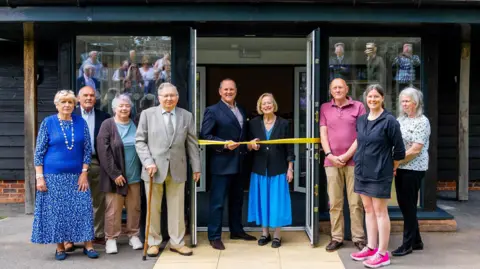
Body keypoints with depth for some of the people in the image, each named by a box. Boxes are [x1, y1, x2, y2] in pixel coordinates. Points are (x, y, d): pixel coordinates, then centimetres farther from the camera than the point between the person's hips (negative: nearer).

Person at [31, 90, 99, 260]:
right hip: (53, 176, -1)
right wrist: (39, 176, -8)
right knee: (56, 211, 3)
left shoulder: (81, 123, 3)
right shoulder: (48, 123, -2)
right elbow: (39, 151, -2)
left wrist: (84, 173, -3)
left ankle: (88, 245, 9)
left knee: (83, 209, 0)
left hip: (77, 176, 2)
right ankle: (60, 247, 16)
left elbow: (87, 150, 4)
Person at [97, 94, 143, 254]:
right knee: (113, 208, 2)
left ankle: (133, 235, 23)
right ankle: (111, 238, 13)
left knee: (134, 207, 10)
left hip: (134, 175, 4)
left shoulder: (135, 124, 7)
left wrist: (143, 170, 4)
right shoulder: (107, 125, -5)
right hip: (115, 175, -3)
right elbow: (104, 151, -10)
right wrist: (115, 173, -14)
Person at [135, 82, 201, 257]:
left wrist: (196, 167, 7)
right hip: (154, 168, -1)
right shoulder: (147, 114, 2)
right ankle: (153, 242, 20)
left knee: (177, 208, 7)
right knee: (153, 208, 7)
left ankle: (177, 242, 19)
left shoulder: (187, 116, 7)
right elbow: (140, 141, 0)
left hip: (177, 168, 1)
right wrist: (148, 162, -11)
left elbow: (192, 143, 8)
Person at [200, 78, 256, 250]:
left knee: (237, 199, 17)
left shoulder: (241, 110, 15)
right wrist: (224, 144, -20)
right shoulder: (213, 111, -7)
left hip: (239, 162, 7)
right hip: (222, 163, -7)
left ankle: (236, 230, 30)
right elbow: (205, 136, -12)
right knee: (217, 201, -2)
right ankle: (214, 236, 7)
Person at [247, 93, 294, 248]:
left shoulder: (283, 123, 0)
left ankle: (277, 235, 14)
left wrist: (290, 169, -2)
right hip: (260, 169, 2)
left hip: (278, 170, -2)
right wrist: (251, 145, -15)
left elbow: (289, 148, 1)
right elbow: (248, 146, 8)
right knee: (262, 200, 8)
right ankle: (264, 233, 22)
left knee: (277, 201, 3)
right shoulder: (254, 123, 4)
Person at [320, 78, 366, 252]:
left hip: (353, 161, -2)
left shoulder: (358, 107, 3)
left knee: (356, 202, 1)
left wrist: (347, 155, -9)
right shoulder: (325, 108, 11)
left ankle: (358, 238, 10)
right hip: (332, 161, 2)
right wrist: (329, 155, -6)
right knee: (334, 203, 6)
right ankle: (336, 238, 14)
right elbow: (323, 134, 6)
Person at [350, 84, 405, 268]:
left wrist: (391, 168, 3)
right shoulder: (361, 120, 7)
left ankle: (382, 253, 8)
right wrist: (360, 162, 15)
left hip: (379, 173, -6)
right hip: (362, 171, 7)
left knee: (380, 212, 0)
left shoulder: (389, 121, -11)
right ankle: (371, 247, 24)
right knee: (368, 210, 13)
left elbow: (399, 149, -7)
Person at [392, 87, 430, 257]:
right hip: (400, 168, 7)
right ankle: (416, 241, 24)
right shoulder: (400, 119, 11)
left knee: (408, 206, 0)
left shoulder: (422, 121, -10)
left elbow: (415, 150, -16)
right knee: (404, 204, 11)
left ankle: (408, 244, 11)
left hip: (413, 169, -7)